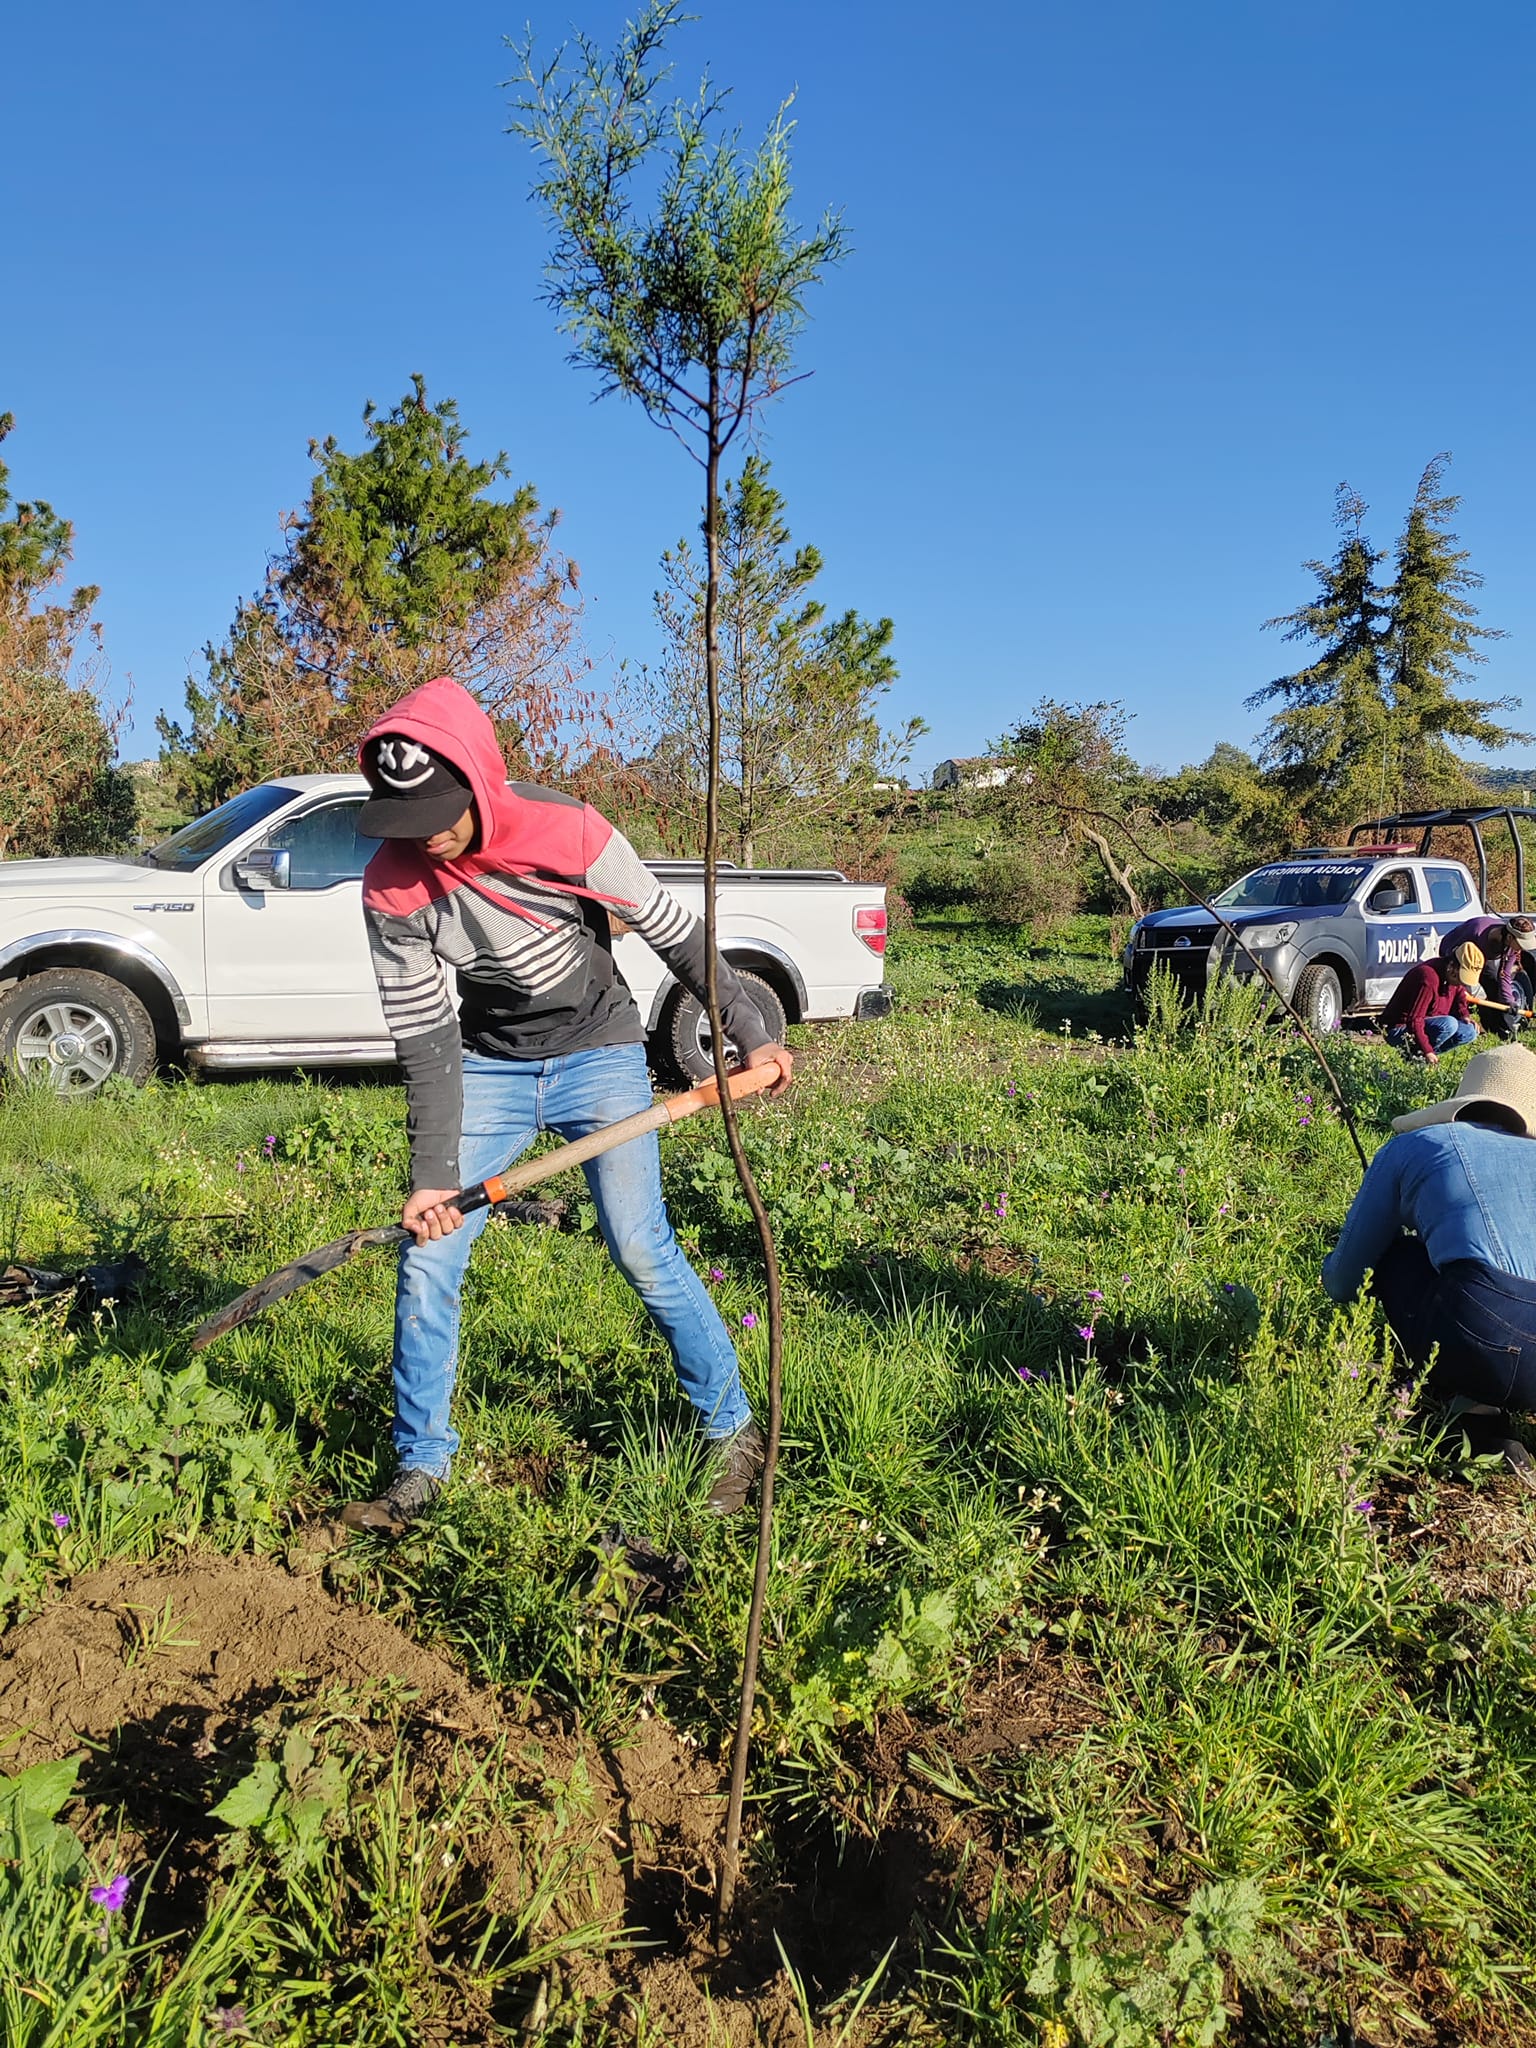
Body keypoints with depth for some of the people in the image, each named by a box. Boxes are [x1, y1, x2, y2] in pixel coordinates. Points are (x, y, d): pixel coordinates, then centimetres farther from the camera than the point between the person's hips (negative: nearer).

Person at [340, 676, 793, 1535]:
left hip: (599, 1054, -3)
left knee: (641, 1249, -9)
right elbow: (425, 1039, -11)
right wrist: (435, 1175, -14)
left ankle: (735, 1428, 13)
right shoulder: (393, 888, -16)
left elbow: (677, 934, -10)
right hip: (489, 1065, 3)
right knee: (427, 1252, -3)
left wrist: (753, 1036, -5)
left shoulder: (569, 834, -23)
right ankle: (422, 1469, 15)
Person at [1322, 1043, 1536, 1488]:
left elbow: (1342, 1280, 22)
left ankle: (1476, 1415, 10)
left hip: (1484, 1347, -5)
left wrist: (1332, 1275, 47)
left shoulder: (1413, 1146, 17)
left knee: (1393, 1256, 23)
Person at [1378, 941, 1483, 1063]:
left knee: (1470, 1032, -4)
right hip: (1400, 1029, -9)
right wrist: (1427, 1051, -29)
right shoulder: (1428, 978, -27)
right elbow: (1414, 1020, -28)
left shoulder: (1454, 977, 2)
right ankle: (1413, 1056, -14)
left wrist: (1465, 1016, 1)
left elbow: (1459, 999, 23)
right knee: (1449, 1024, -29)